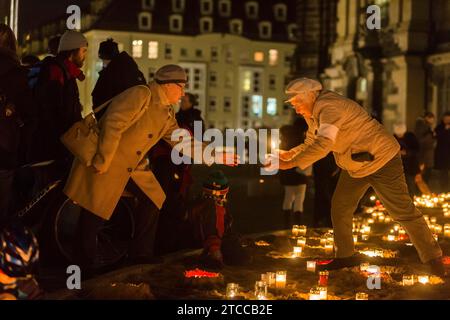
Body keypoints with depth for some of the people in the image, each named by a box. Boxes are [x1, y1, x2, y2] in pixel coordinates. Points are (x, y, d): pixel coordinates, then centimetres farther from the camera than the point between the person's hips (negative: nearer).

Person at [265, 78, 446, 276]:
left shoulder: (329, 107, -27)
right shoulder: (313, 114, 5)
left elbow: (323, 145, -38)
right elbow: (311, 144, 13)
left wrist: (290, 164, -37)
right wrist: (289, 154, -5)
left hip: (381, 160, -9)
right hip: (355, 166, 9)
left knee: (403, 211, -3)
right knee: (340, 207, 6)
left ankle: (432, 258, 8)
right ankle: (345, 256, 18)